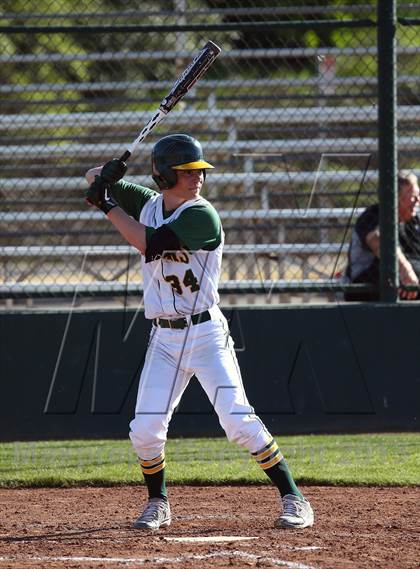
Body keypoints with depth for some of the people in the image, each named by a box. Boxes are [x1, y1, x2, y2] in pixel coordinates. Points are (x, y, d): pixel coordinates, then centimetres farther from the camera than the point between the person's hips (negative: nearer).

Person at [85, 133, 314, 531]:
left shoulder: (201, 216, -13)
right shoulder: (148, 204, 6)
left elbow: (148, 243, -24)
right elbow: (94, 178, 15)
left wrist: (108, 206, -17)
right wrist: (107, 174, -9)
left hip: (206, 333, -5)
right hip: (164, 338, 5)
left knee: (238, 421, -14)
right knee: (145, 431, -2)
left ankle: (293, 498, -6)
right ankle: (157, 505, 21)